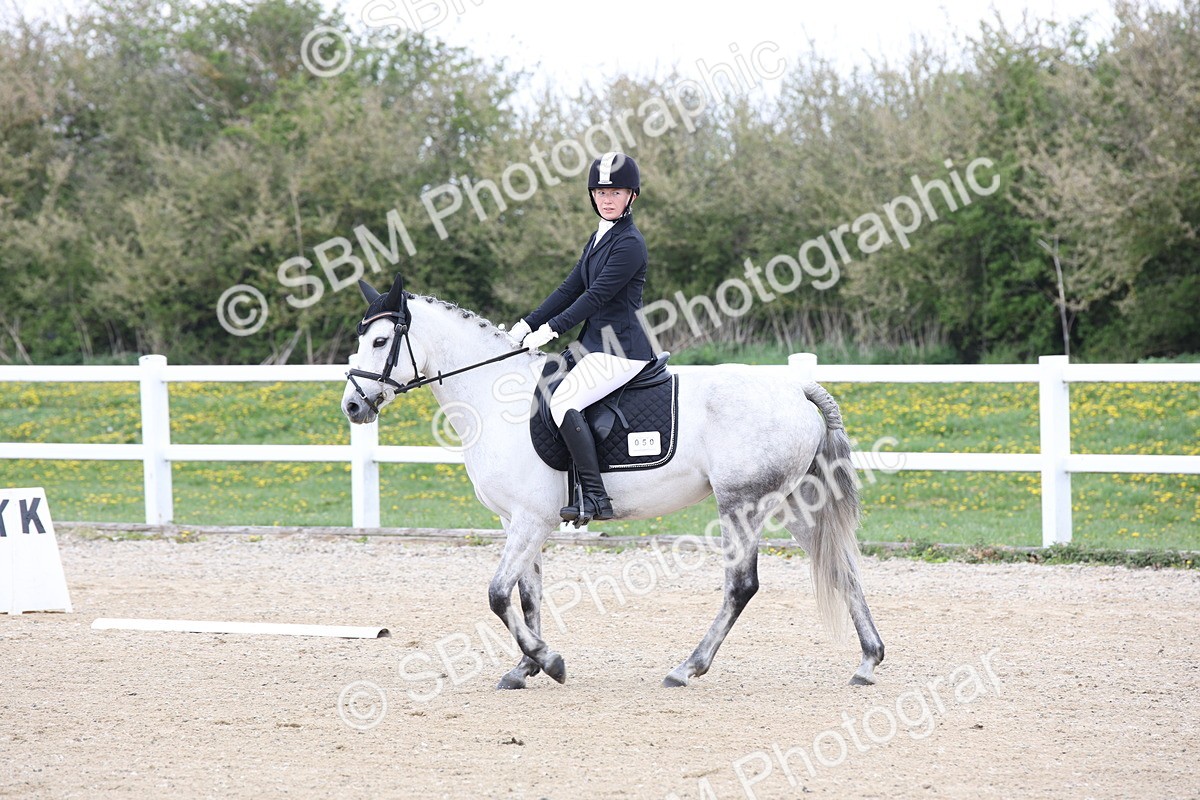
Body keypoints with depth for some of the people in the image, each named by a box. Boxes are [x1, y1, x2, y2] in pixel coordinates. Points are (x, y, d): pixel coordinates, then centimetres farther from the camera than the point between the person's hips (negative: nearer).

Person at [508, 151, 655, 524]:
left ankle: (596, 498, -26)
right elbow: (570, 289, 16)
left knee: (564, 401, -25)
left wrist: (550, 330, -19)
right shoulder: (598, 239, 16)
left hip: (622, 349, -11)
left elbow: (596, 296, -19)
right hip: (597, 344, 11)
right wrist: (526, 325, 9)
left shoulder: (629, 244, -15)